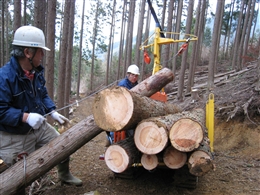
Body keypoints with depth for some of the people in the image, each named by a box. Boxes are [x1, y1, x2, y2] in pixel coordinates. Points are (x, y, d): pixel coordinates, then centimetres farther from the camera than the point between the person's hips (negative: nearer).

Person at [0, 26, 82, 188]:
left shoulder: (37, 71, 0)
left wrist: (53, 112, 0)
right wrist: (26, 117, -35)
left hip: (40, 127, 8)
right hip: (15, 137, -7)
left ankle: (65, 175, 46)